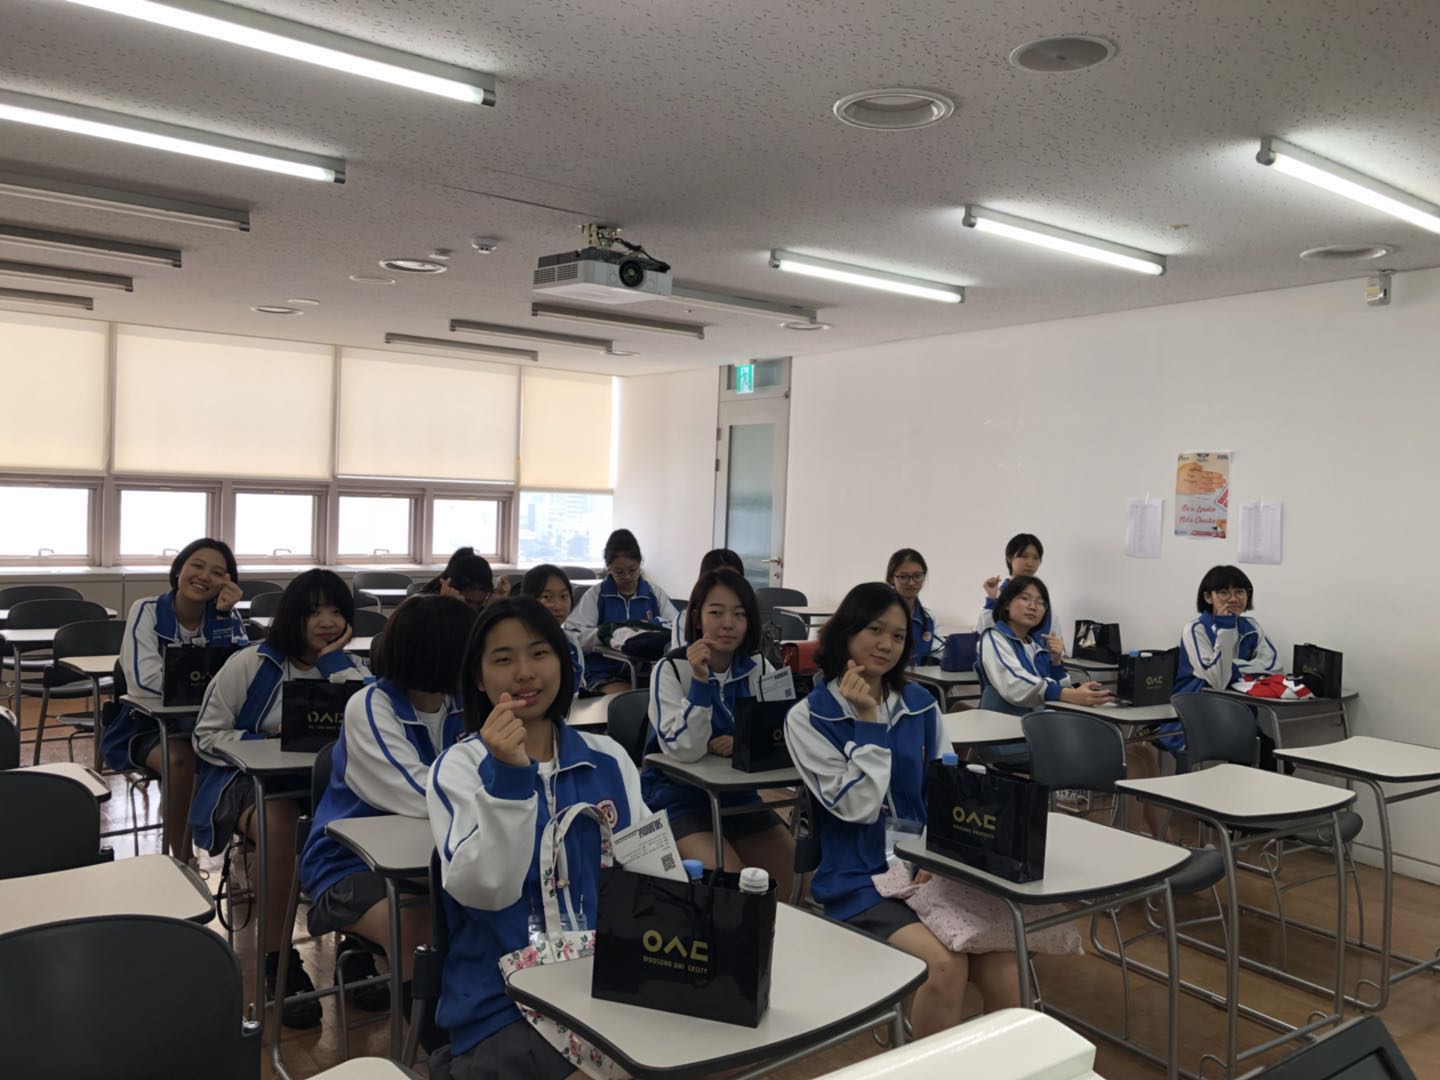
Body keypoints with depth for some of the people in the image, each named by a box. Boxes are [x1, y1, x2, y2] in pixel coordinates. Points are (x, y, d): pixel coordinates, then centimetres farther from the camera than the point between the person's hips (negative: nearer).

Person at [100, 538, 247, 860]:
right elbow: (145, 679, -22)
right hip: (148, 724, -2)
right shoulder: (148, 611, -7)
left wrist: (228, 615, -19)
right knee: (181, 759, -34)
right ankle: (182, 861, -16)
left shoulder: (225, 617, 1)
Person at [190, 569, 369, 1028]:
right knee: (279, 822, -38)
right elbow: (206, 737, -1)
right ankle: (277, 961, -21)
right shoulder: (249, 665, -1)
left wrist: (333, 659, -9)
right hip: (246, 776, -2)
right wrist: (273, 744, -15)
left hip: (323, 779, 3)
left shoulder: (349, 667, 7)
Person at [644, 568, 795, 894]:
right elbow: (683, 751, -23)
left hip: (739, 796, 4)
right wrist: (700, 680, -32)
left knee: (794, 875, -9)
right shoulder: (671, 669, -12)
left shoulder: (759, 668, 1)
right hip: (678, 798, -4)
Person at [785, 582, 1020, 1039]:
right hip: (860, 877, -3)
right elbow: (857, 807, -12)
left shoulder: (922, 705, 7)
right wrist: (868, 722, -14)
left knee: (998, 957, -23)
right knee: (946, 964, -27)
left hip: (926, 865, 4)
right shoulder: (808, 718, -5)